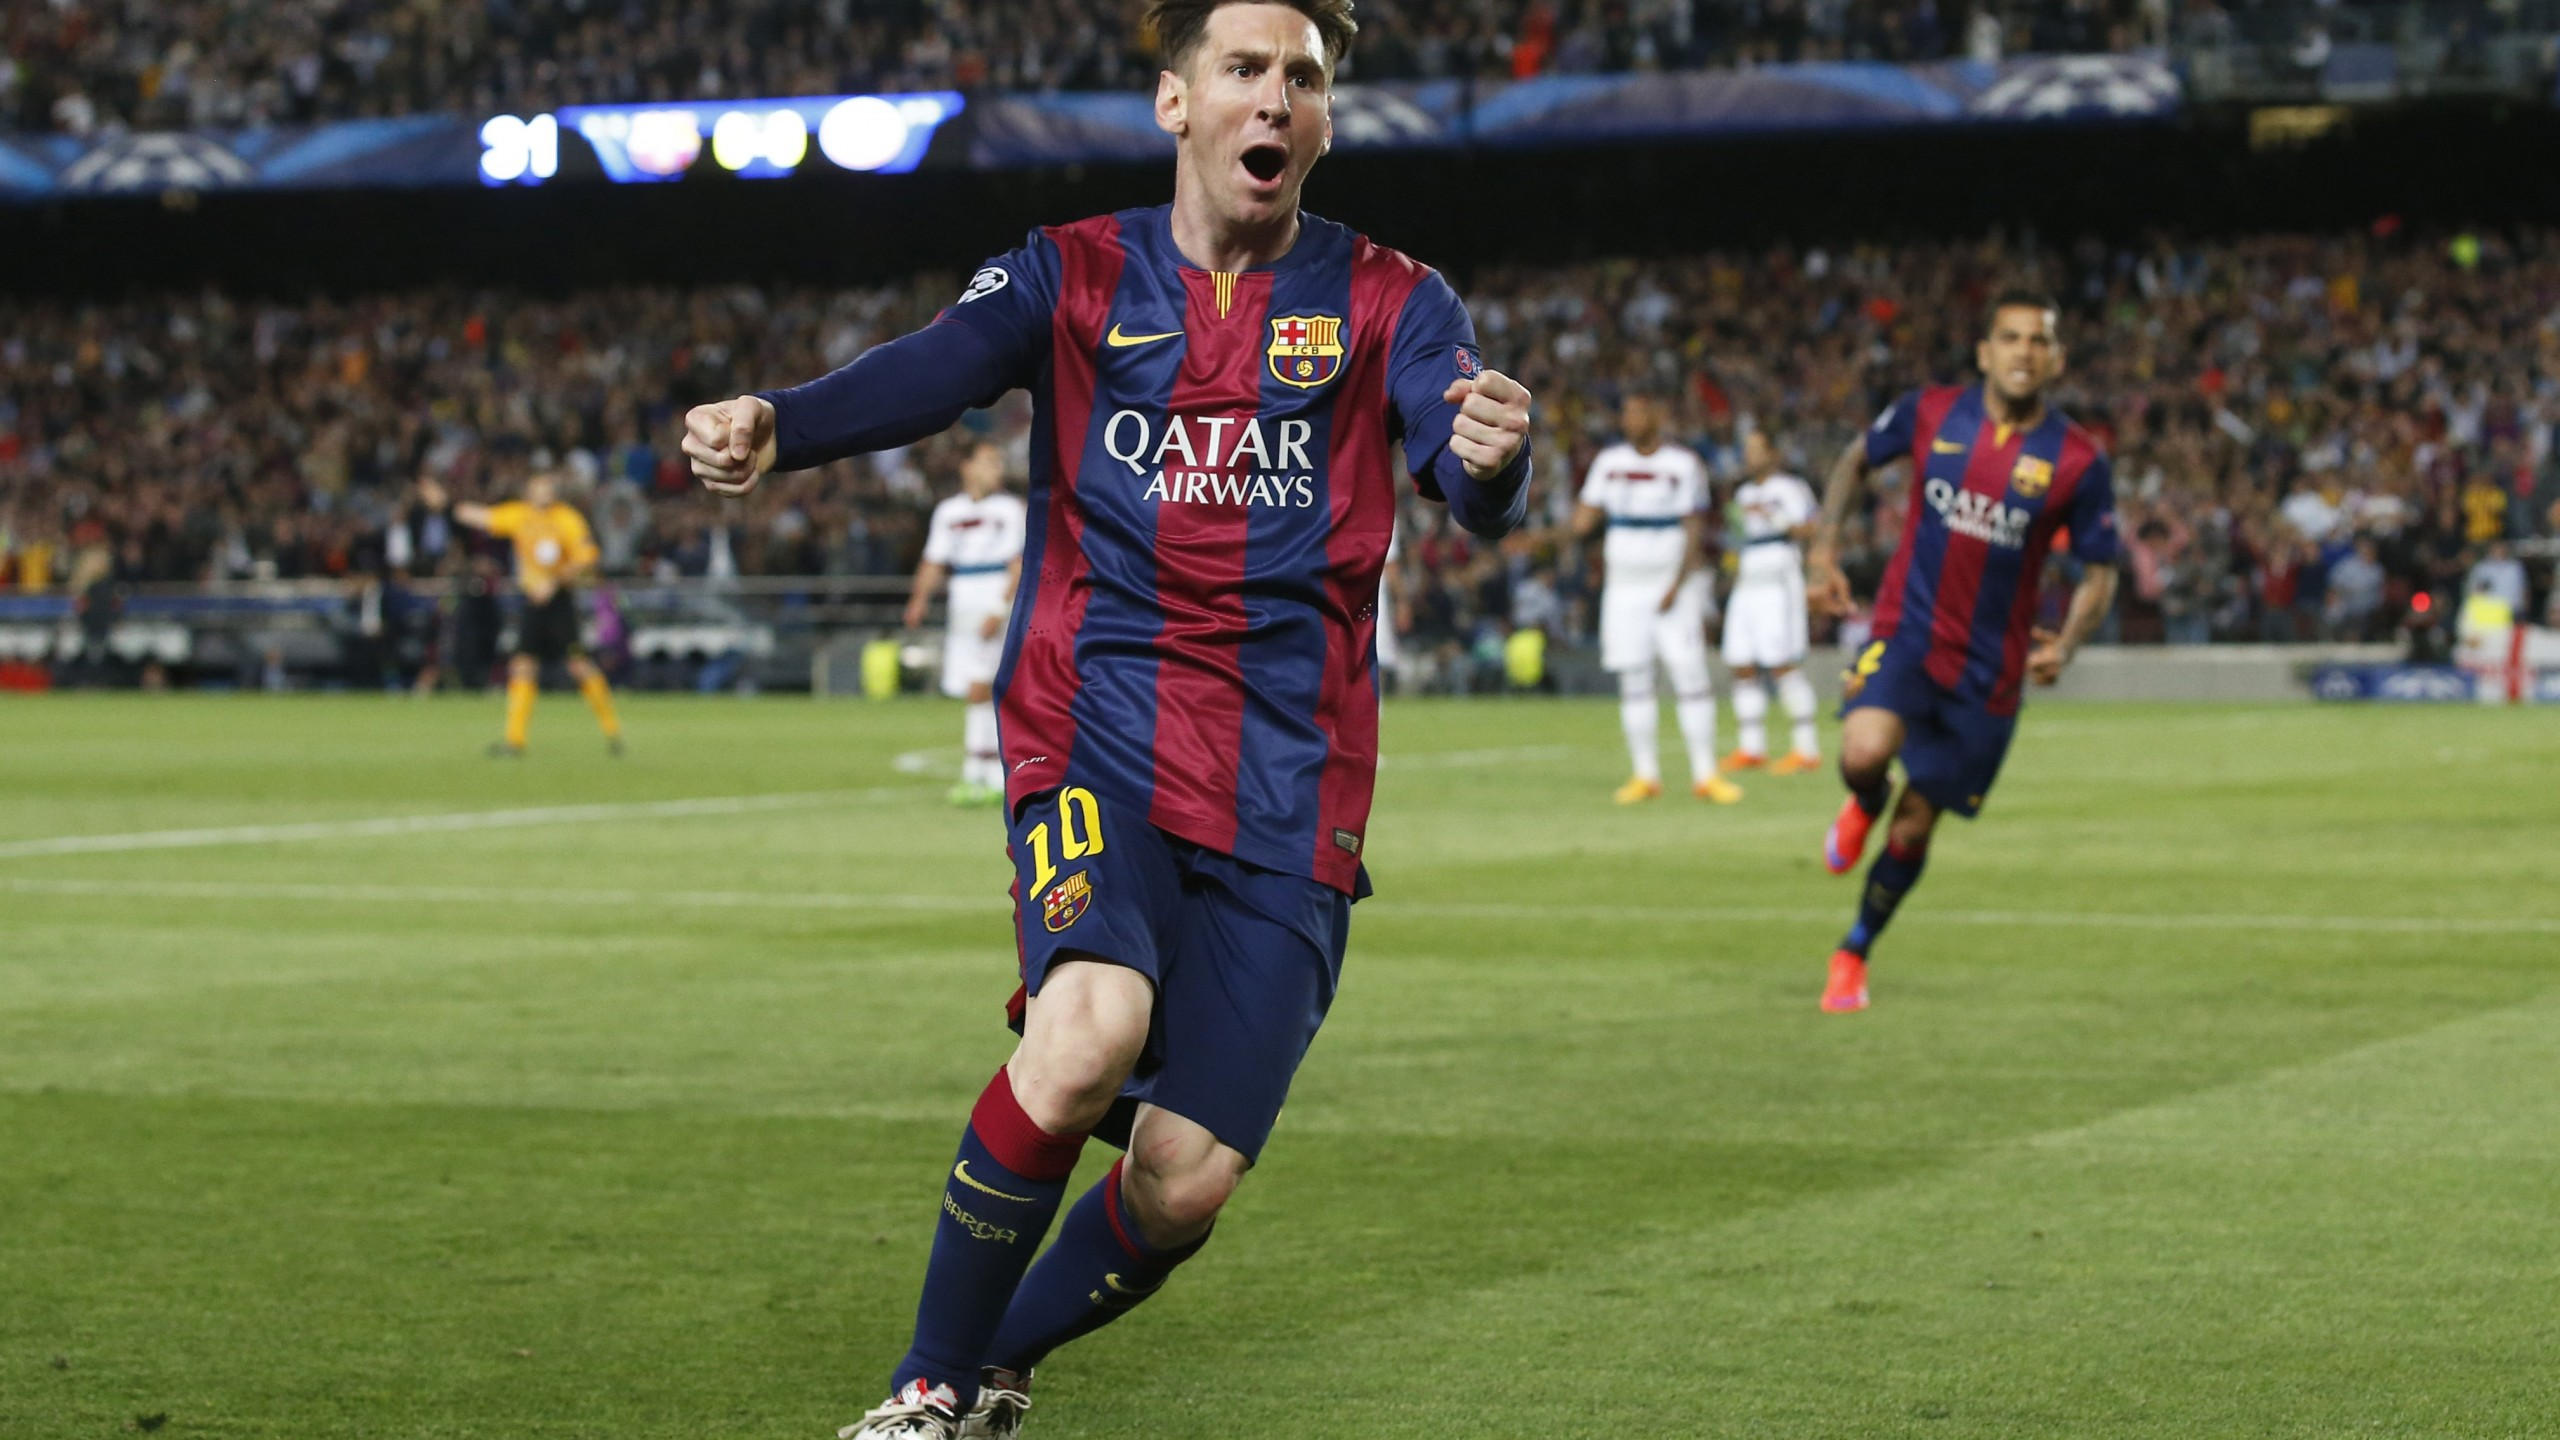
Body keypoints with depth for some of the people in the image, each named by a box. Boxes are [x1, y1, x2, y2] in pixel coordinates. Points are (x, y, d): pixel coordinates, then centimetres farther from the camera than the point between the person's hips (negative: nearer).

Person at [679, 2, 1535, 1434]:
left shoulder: (1388, 303, 6)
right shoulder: (1075, 274, 5)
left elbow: (1470, 474, -13)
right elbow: (928, 371, -14)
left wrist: (1492, 460, -39)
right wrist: (776, 425, -36)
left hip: (1290, 791, 2)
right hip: (1101, 735, -1)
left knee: (1183, 1186, -4)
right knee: (1089, 1033, -29)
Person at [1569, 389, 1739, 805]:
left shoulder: (1684, 463, -3)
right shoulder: (1608, 462, 9)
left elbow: (1694, 532, -7)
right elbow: (1582, 523, 10)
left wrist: (1677, 586, -13)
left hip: (1675, 584, -4)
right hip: (1624, 588, 4)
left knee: (1690, 676, -9)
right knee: (1633, 681, 2)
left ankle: (1704, 774, -5)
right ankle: (1645, 774, 9)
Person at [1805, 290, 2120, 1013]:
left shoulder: (2079, 461, -7)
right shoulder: (1931, 413, -5)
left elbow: (2099, 572, 2)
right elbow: (1855, 459, 14)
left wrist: (2066, 644, -16)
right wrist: (1825, 549, 1)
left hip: (1990, 668, 0)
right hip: (1907, 629, 0)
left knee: (1914, 826, 6)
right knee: (1865, 752, -29)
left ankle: (1853, 955, 30)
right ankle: (1865, 805, 11)